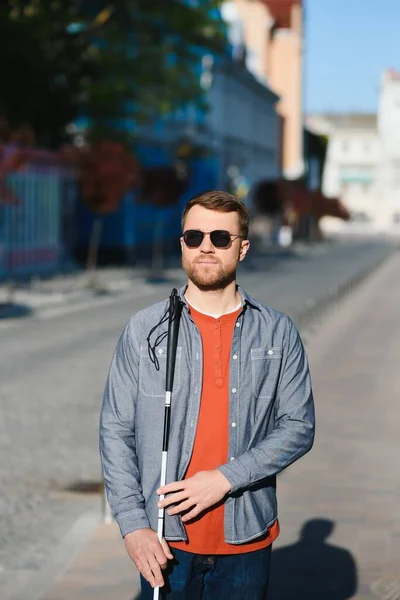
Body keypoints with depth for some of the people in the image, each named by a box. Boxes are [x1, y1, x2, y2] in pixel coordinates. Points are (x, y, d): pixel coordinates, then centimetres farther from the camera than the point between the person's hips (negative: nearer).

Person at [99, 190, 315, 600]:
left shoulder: (278, 333, 1)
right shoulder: (145, 331, 0)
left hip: (246, 540, 1)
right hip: (165, 542, 0)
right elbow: (115, 431, 0)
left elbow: (298, 426, -2)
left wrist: (226, 478, -13)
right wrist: (132, 525, -8)